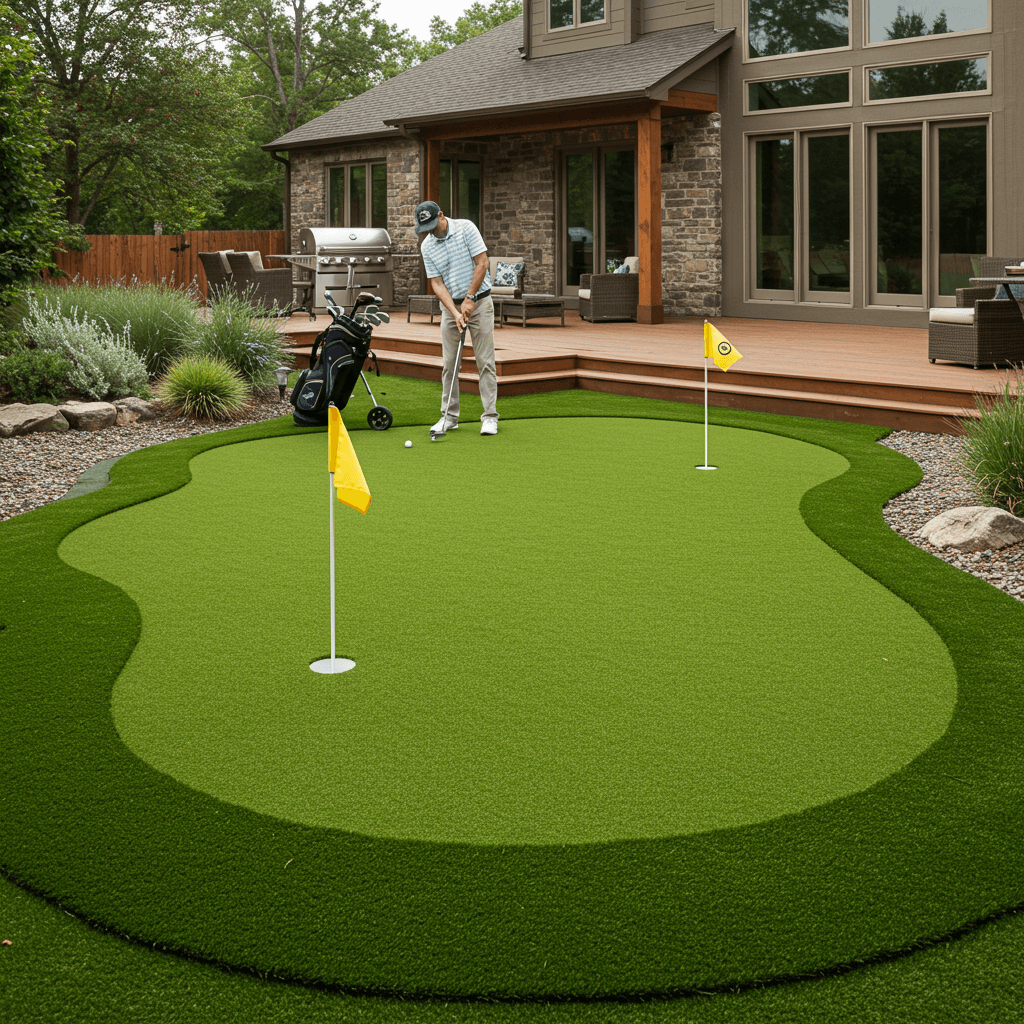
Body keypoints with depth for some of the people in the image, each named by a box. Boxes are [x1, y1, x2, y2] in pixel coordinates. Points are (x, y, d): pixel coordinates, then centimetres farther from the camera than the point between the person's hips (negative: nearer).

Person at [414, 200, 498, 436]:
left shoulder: (466, 228, -10)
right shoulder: (426, 246, -1)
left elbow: (482, 263, -12)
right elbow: (437, 283, -4)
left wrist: (469, 298, -16)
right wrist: (455, 312, -16)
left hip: (479, 301, -3)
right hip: (450, 306, 3)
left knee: (485, 361, -4)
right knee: (449, 363, 2)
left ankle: (490, 417, -1)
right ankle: (450, 416, 9)